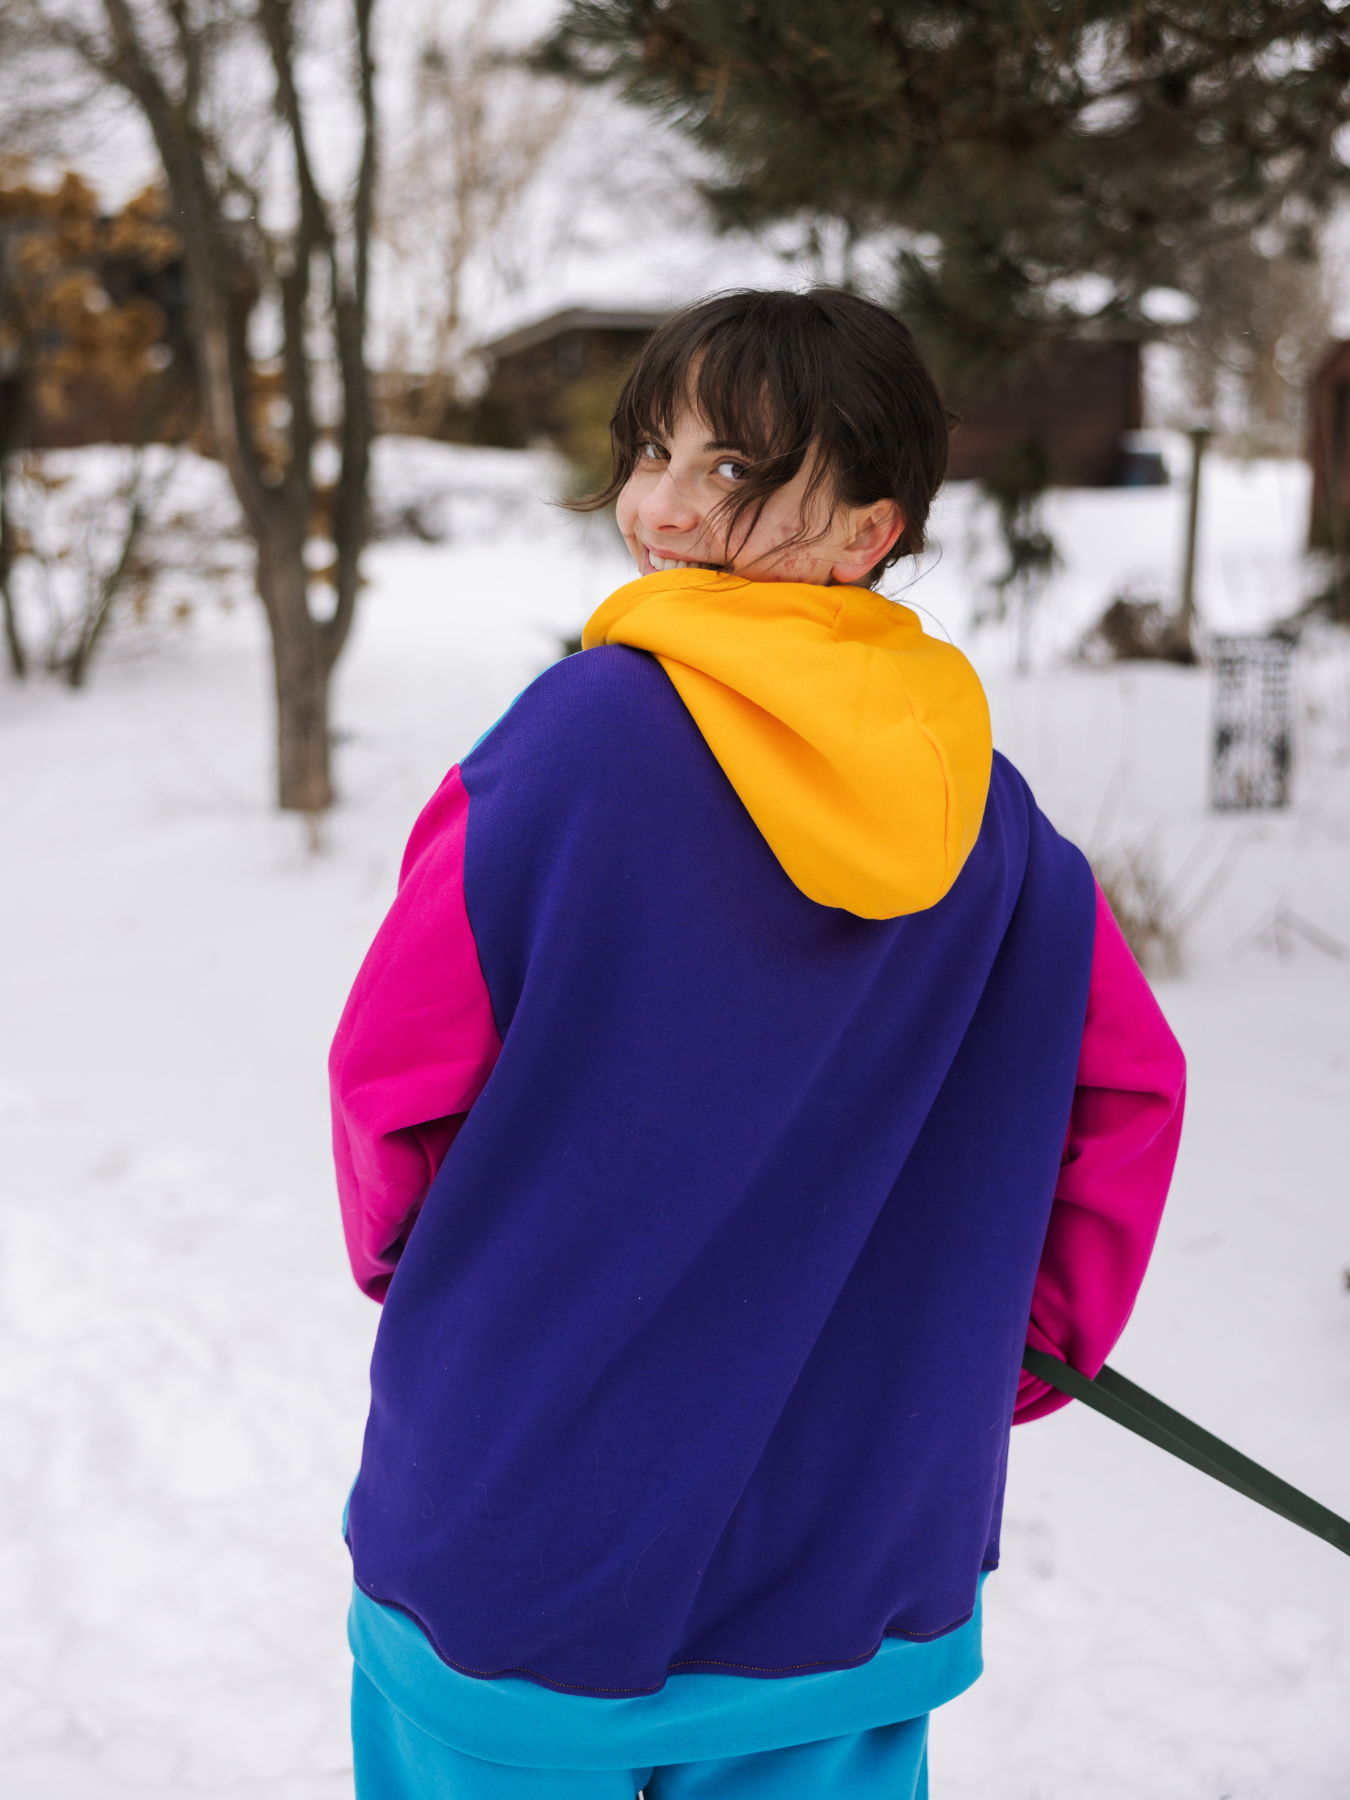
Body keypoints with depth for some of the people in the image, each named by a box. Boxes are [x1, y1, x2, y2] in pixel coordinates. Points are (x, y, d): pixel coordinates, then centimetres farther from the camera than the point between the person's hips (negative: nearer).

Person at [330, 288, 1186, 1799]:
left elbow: (396, 1069, -15)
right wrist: (1027, 1343, 12)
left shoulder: (584, 731, -18)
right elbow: (1127, 1086, 1)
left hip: (529, 1518, -4)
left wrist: (403, 1256, 5)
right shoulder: (981, 800, -4)